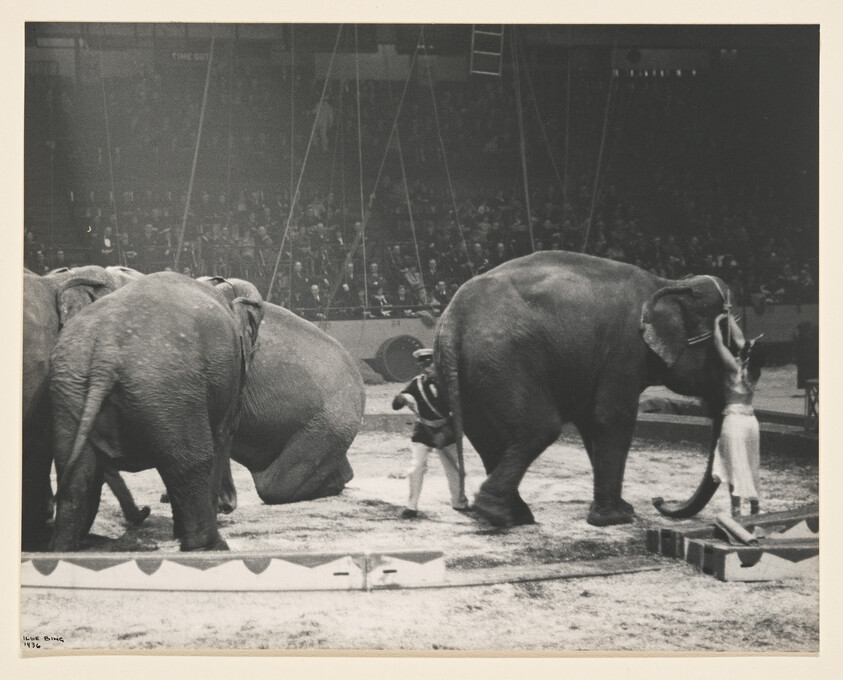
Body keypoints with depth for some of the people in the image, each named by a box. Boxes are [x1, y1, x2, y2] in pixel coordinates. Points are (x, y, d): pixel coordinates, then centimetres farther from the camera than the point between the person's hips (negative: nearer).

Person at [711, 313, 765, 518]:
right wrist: (731, 321, 21)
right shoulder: (754, 370, 4)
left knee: (735, 466, -6)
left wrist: (717, 324, 7)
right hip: (750, 419, 6)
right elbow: (739, 339, 13)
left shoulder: (734, 368, -13)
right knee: (750, 467, 15)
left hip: (734, 419, -6)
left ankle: (736, 510, -9)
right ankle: (754, 505, 20)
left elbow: (719, 344, -7)